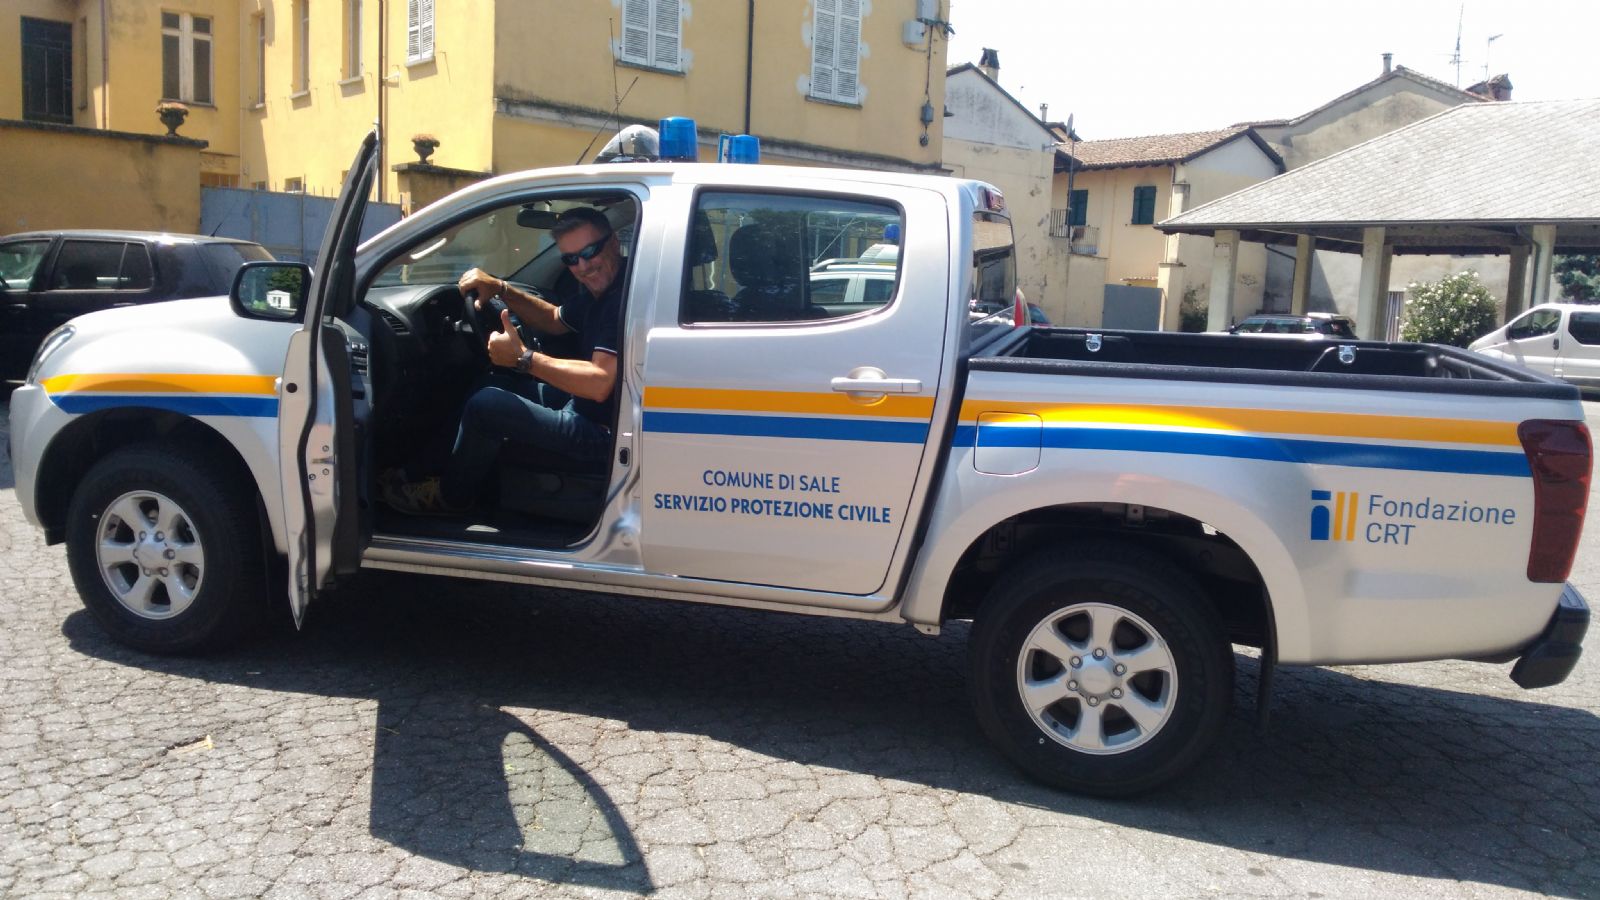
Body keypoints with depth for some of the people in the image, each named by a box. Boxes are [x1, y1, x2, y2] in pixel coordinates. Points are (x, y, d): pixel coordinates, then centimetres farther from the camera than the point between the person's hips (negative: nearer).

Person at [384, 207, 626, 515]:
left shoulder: (624, 296, -24)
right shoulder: (599, 288, 8)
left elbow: (599, 385, -32)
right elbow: (555, 320, 24)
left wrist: (523, 357, -24)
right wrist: (500, 289, 9)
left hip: (602, 429, -11)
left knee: (485, 405, -12)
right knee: (495, 385, 21)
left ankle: (449, 497, 13)